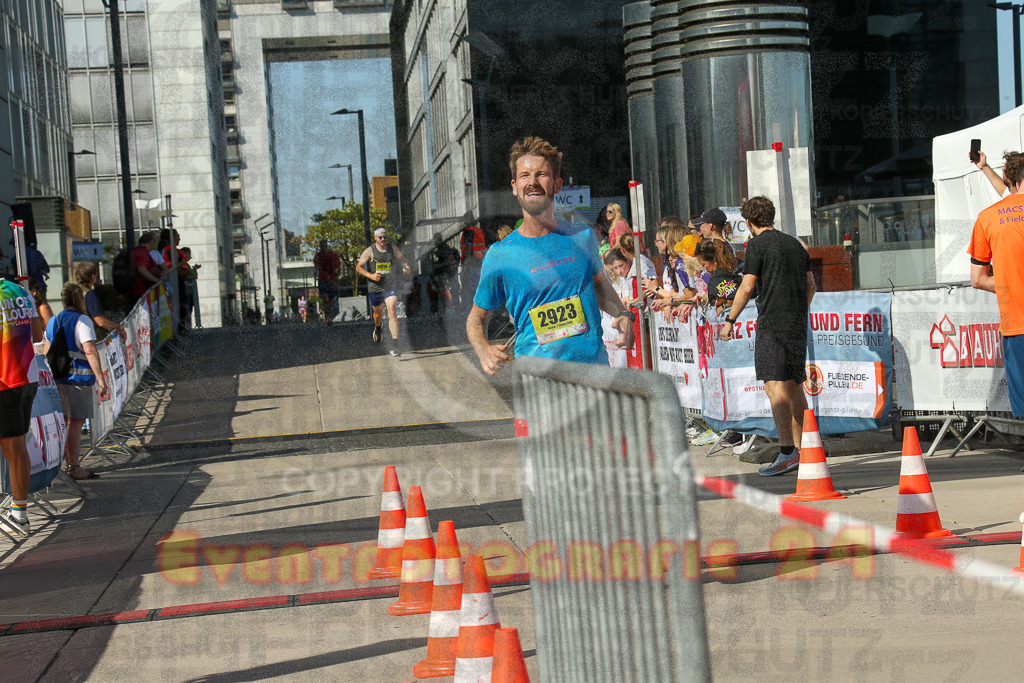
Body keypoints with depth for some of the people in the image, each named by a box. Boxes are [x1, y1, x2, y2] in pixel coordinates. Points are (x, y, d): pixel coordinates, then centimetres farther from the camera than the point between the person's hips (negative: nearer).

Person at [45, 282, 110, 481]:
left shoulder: (53, 321, 15)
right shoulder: (82, 321, -9)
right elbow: (90, 351, -19)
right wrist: (100, 379, -20)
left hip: (58, 378, 8)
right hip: (78, 378, -8)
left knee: (68, 422, 15)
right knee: (76, 422, -6)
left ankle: (69, 464, 19)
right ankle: (74, 467, -7)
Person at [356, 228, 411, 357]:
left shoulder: (393, 248, 1)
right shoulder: (370, 251, -6)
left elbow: (402, 259, 18)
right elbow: (358, 267, -5)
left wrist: (406, 268, -4)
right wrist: (370, 275, -21)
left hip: (391, 286, -1)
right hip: (375, 287, 1)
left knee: (392, 312, -17)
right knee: (378, 312, 18)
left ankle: (395, 346, -22)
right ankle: (377, 328, 57)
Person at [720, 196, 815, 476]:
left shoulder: (757, 245, -5)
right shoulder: (794, 243, 16)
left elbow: (747, 287, -10)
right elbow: (810, 285, 19)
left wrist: (730, 321, -3)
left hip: (772, 323, -7)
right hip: (797, 323, 7)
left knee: (774, 385, -12)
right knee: (794, 385, 15)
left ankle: (787, 452, -22)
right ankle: (801, 450, 19)